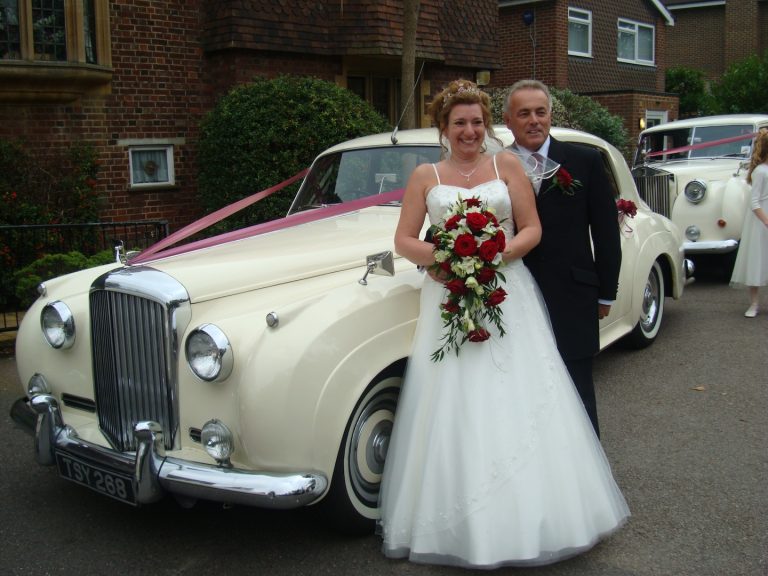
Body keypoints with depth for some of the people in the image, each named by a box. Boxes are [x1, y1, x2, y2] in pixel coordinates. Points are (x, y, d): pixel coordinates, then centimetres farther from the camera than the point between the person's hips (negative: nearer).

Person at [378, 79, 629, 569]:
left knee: (517, 404, -1)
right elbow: (404, 240, 5)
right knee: (453, 411, -1)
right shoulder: (425, 176, 8)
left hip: (508, 295, 0)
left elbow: (532, 229, 3)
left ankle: (529, 517, 14)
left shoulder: (508, 165, 7)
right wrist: (440, 257, -14)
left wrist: (496, 255, -15)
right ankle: (459, 528, 9)